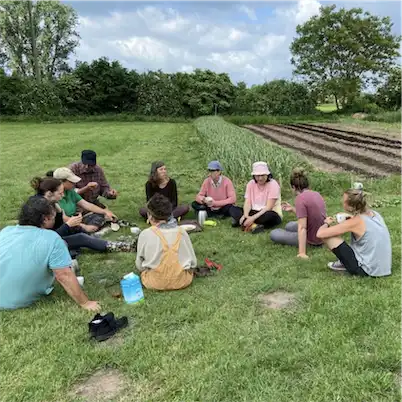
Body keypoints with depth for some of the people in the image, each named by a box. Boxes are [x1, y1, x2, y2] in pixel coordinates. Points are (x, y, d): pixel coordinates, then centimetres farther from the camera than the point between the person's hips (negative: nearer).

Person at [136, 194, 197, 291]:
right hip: (182, 281, 2)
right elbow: (193, 263, -1)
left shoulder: (145, 234, -11)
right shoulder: (181, 232, -6)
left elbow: (139, 266, -1)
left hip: (155, 283, -2)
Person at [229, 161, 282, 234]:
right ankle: (253, 225, -34)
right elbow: (247, 203, -6)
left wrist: (253, 217, -32)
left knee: (270, 216, -40)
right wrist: (245, 216, -28)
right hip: (254, 212, 5)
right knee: (233, 209, -14)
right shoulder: (251, 184, 1)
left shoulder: (273, 184, -13)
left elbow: (268, 207, -21)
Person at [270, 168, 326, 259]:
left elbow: (302, 227, -27)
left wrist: (302, 253, -28)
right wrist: (293, 209, 14)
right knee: (289, 226, 30)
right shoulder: (316, 194, 2)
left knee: (274, 234, 4)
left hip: (312, 240, -9)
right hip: (321, 235, 9)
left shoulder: (300, 198, -23)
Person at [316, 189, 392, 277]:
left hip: (367, 270, -7)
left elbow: (320, 234, -17)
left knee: (327, 236, -7)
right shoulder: (374, 214, 2)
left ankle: (345, 264, 10)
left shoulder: (355, 222, -17)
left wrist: (326, 223, 3)